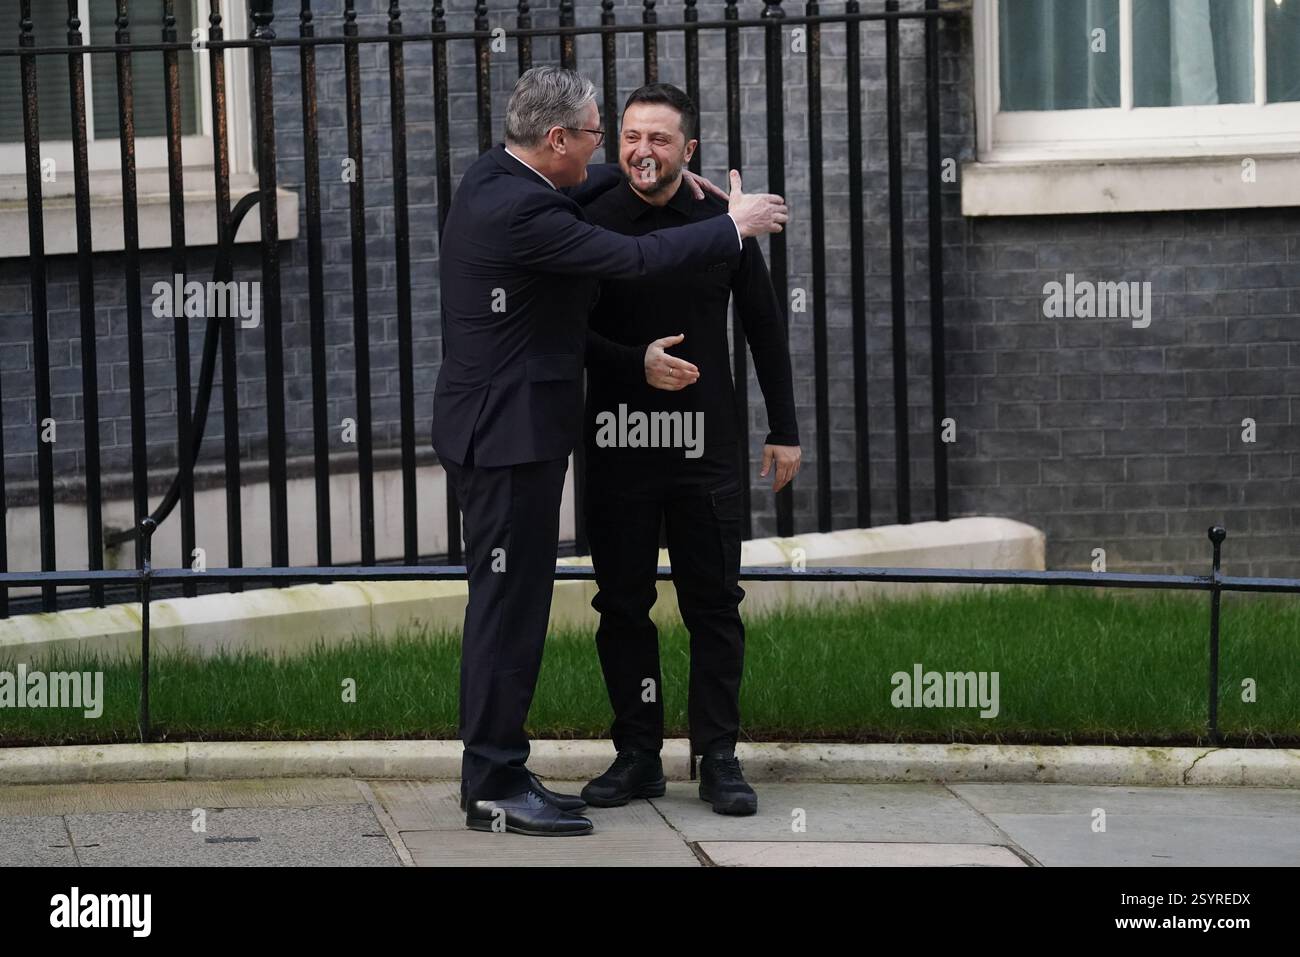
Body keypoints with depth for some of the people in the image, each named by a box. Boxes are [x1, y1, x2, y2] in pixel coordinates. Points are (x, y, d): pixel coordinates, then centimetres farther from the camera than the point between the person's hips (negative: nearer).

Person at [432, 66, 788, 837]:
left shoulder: (500, 177, 9)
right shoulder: (518, 210, -22)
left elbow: (586, 206, 31)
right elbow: (632, 258, -20)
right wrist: (735, 225, -8)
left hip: (500, 424, 10)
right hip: (509, 432, -10)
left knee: (512, 602, 13)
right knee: (510, 602, -5)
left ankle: (498, 773, 18)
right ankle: (495, 788, -1)